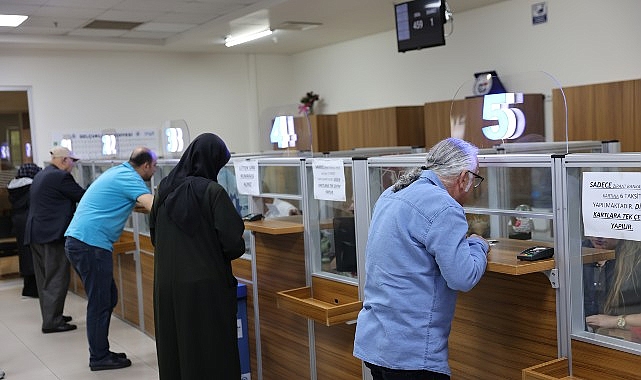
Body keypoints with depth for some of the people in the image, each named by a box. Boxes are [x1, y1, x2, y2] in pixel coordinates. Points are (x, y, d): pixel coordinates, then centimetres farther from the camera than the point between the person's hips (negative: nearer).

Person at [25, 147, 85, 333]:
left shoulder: (41, 175, 18)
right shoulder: (60, 177, -13)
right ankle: (52, 322, -4)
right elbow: (83, 196, -9)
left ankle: (50, 316, 23)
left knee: (45, 278, 14)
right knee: (57, 279, -5)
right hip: (53, 235, -10)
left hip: (36, 234, 10)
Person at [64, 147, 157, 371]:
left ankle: (101, 352, 23)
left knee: (108, 298, 15)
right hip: (91, 244, -10)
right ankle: (99, 358, 10)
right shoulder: (129, 178, -12)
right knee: (100, 303, 0)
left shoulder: (118, 172, 18)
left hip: (78, 240, 10)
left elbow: (136, 204, 30)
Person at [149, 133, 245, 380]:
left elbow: (154, 234, 13)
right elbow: (232, 240, -16)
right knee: (211, 352, 6)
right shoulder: (212, 191, -13)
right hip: (206, 285, -5)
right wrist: (235, 250, 6)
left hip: (166, 285, 6)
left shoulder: (165, 188, 4)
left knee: (175, 349, 16)